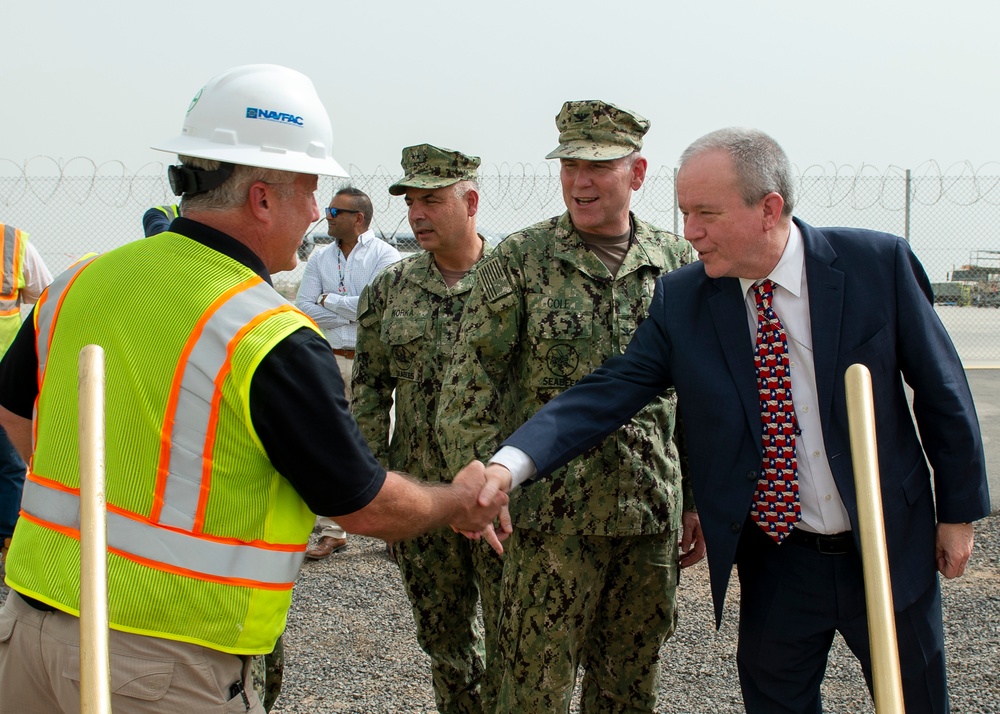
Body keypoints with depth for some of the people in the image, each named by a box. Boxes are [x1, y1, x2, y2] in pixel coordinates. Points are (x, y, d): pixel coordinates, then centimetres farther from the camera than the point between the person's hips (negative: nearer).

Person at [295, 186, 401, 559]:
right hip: (331, 361, 5)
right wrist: (352, 314, -8)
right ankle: (332, 530, 13)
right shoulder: (320, 259, 12)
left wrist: (329, 300, -7)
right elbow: (303, 310, 2)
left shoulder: (385, 256, -4)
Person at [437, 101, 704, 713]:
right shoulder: (520, 260, -3)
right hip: (553, 513, -3)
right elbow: (468, 385, -4)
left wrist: (698, 500, 11)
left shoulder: (676, 262, 6)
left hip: (652, 514, 3)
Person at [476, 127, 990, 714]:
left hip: (890, 551, -1)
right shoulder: (681, 300, -8)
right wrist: (509, 465, -28)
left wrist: (959, 511, 2)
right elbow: (607, 394, -14)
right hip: (776, 560, 1)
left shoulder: (878, 264, -12)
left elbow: (943, 393, -3)